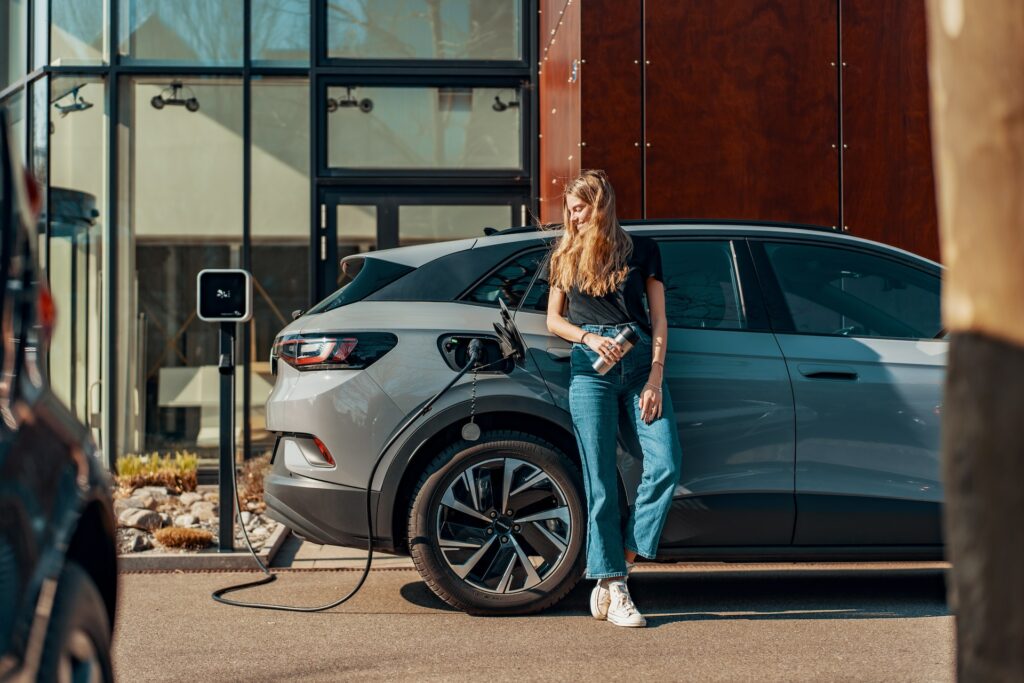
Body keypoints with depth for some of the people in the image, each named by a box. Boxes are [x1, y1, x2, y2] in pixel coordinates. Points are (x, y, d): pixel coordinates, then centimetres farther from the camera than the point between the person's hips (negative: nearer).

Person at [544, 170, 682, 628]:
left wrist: (655, 378, -4)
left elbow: (659, 319, 7)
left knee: (665, 464, -16)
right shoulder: (565, 255, 14)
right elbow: (553, 319, 14)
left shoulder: (642, 249, 10)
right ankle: (614, 589, -3)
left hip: (641, 362, 0)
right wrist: (589, 338, -7)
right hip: (589, 367, 0)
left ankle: (622, 561, -3)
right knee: (601, 481, -5)